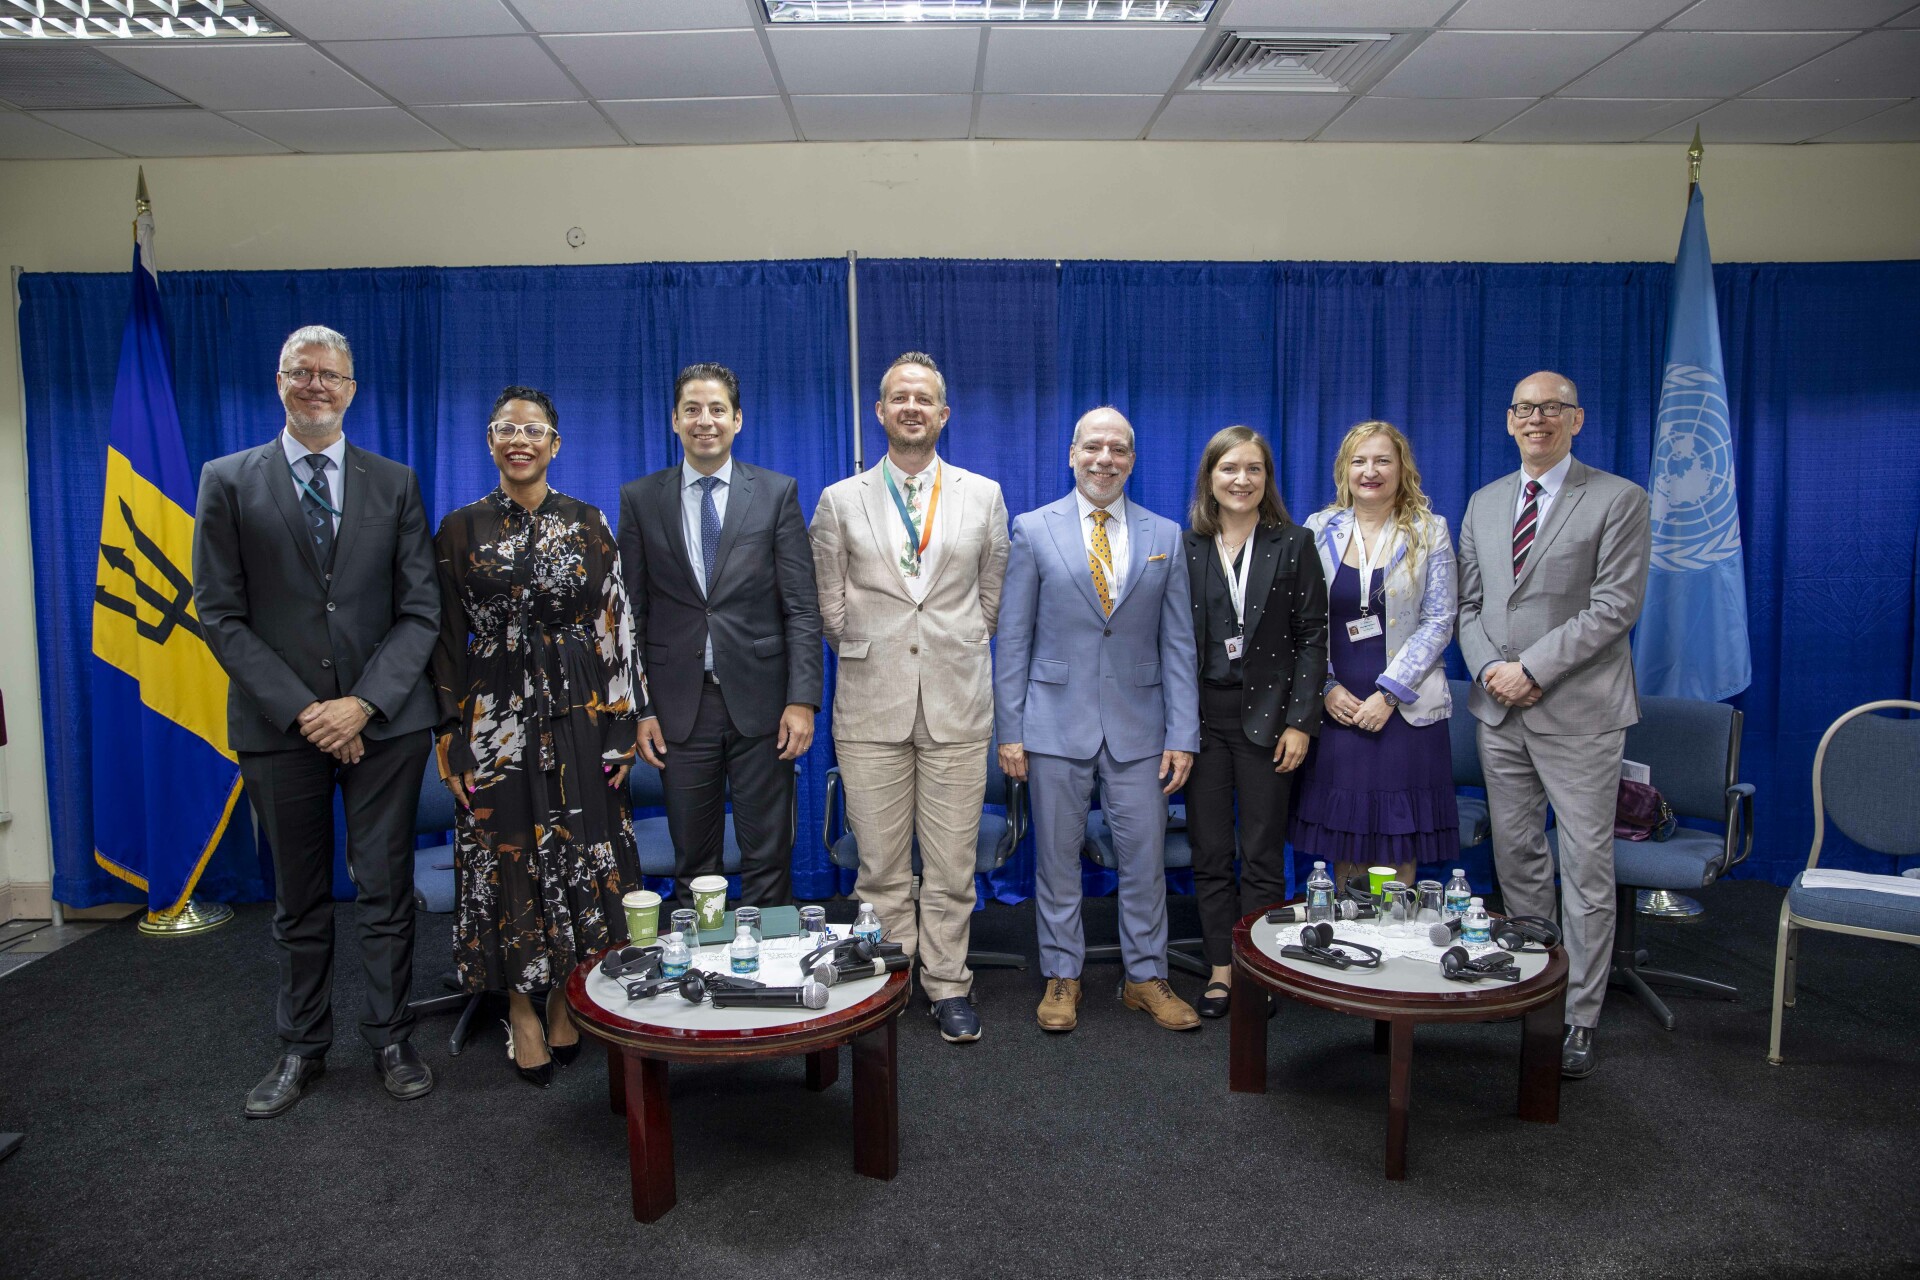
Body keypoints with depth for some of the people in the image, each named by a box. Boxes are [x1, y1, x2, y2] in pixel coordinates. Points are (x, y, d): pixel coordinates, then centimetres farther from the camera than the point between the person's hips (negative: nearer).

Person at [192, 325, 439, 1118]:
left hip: (384, 720, 0)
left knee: (386, 890, 7)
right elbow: (220, 615, -1)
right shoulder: (228, 481, 3)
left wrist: (363, 703, -11)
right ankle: (302, 1048, 26)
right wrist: (299, 709, -10)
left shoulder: (395, 484, 6)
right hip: (281, 724, 0)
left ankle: (390, 1039, 22)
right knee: (299, 899, 11)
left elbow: (419, 611, 1)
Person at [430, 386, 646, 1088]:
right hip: (496, 715, 0)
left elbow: (616, 627, 2)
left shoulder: (588, 524, 3)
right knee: (507, 862, 4)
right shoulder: (462, 528, 3)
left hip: (579, 713, 0)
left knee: (580, 860, 5)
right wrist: (452, 742, -1)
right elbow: (449, 640, 3)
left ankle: (567, 999, 23)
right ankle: (522, 1010, 19)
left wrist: (622, 726, -3)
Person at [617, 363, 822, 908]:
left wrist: (802, 699, -9)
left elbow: (802, 607, -1)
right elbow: (632, 613, 5)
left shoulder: (777, 493, 2)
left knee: (768, 858, 6)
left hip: (760, 701, -1)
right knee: (692, 862, 11)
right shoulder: (640, 498, 6)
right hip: (680, 704, 1)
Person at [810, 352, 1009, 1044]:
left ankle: (947, 986, 20)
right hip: (871, 706, 0)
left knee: (951, 865, 5)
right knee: (881, 867, 6)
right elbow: (830, 607, 10)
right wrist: (871, 656, 12)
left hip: (958, 703, 0)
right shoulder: (840, 501, 6)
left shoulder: (984, 495, 8)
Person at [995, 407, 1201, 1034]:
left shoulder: (1164, 535, 6)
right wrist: (1010, 730, -4)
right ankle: (1062, 977, 24)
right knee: (1057, 858, 8)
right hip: (1056, 723, -1)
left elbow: (1178, 643, 4)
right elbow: (1013, 639, 0)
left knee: (1145, 857, 7)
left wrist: (1183, 736, -2)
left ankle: (1146, 977, 24)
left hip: (1138, 724, 2)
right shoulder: (1033, 529, 1)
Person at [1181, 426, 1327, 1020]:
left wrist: (1300, 721, -8)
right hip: (1204, 715, 2)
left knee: (1263, 856, 4)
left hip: (1266, 715, -2)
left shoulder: (1292, 544, 0)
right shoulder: (1185, 548, 4)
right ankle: (1221, 970, 18)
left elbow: (1312, 637, -1)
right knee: (1209, 853, 7)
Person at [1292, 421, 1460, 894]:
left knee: (1398, 848, 3)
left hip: (1405, 708, -1)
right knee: (1343, 839, 7)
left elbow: (1438, 621, -3)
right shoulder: (1319, 529, 6)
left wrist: (1390, 693, -11)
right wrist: (1326, 686, -7)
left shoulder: (1430, 532, 2)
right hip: (1337, 707, 1)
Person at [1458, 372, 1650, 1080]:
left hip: (1577, 710, -5)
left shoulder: (1618, 499, -3)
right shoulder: (1484, 503, 13)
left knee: (1586, 867, 0)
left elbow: (1615, 607, -12)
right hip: (1499, 709, 5)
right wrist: (1490, 667, -5)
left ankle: (1579, 1017, 9)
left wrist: (1533, 669, -16)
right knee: (1516, 856, 12)